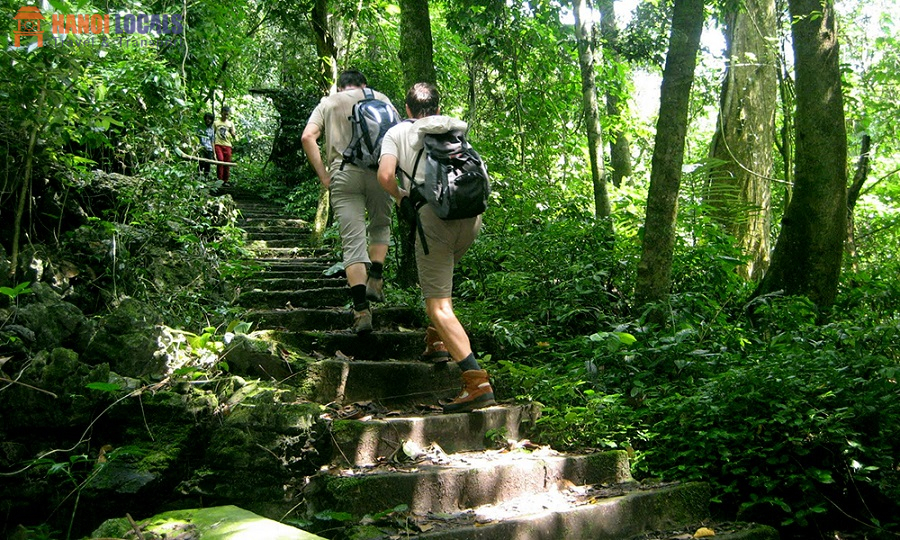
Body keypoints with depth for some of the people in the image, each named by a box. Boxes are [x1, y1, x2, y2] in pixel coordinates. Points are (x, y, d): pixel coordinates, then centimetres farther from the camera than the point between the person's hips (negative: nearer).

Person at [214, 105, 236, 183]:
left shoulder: (230, 123, 15)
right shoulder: (216, 123, 9)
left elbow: (233, 136, 14)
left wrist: (233, 134, -10)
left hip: (227, 145, 2)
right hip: (218, 144, -2)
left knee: (227, 163, -2)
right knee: (220, 160, -19)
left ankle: (225, 181, 6)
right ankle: (219, 179, -14)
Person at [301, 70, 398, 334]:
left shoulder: (327, 102, 19)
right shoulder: (379, 99, 18)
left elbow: (308, 137, 4)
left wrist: (323, 176, 4)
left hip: (343, 174, 0)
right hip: (378, 171, 0)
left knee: (353, 242, -2)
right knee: (380, 227, 24)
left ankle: (361, 310, -10)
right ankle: (375, 279, 6)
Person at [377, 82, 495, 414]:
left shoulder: (397, 132, 12)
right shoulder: (457, 127, 23)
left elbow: (385, 175, -4)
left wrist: (399, 197, 16)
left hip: (433, 215, -5)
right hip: (471, 214, 5)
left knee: (438, 305, -6)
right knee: (439, 274, 34)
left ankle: (476, 380, -18)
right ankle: (439, 340, 30)